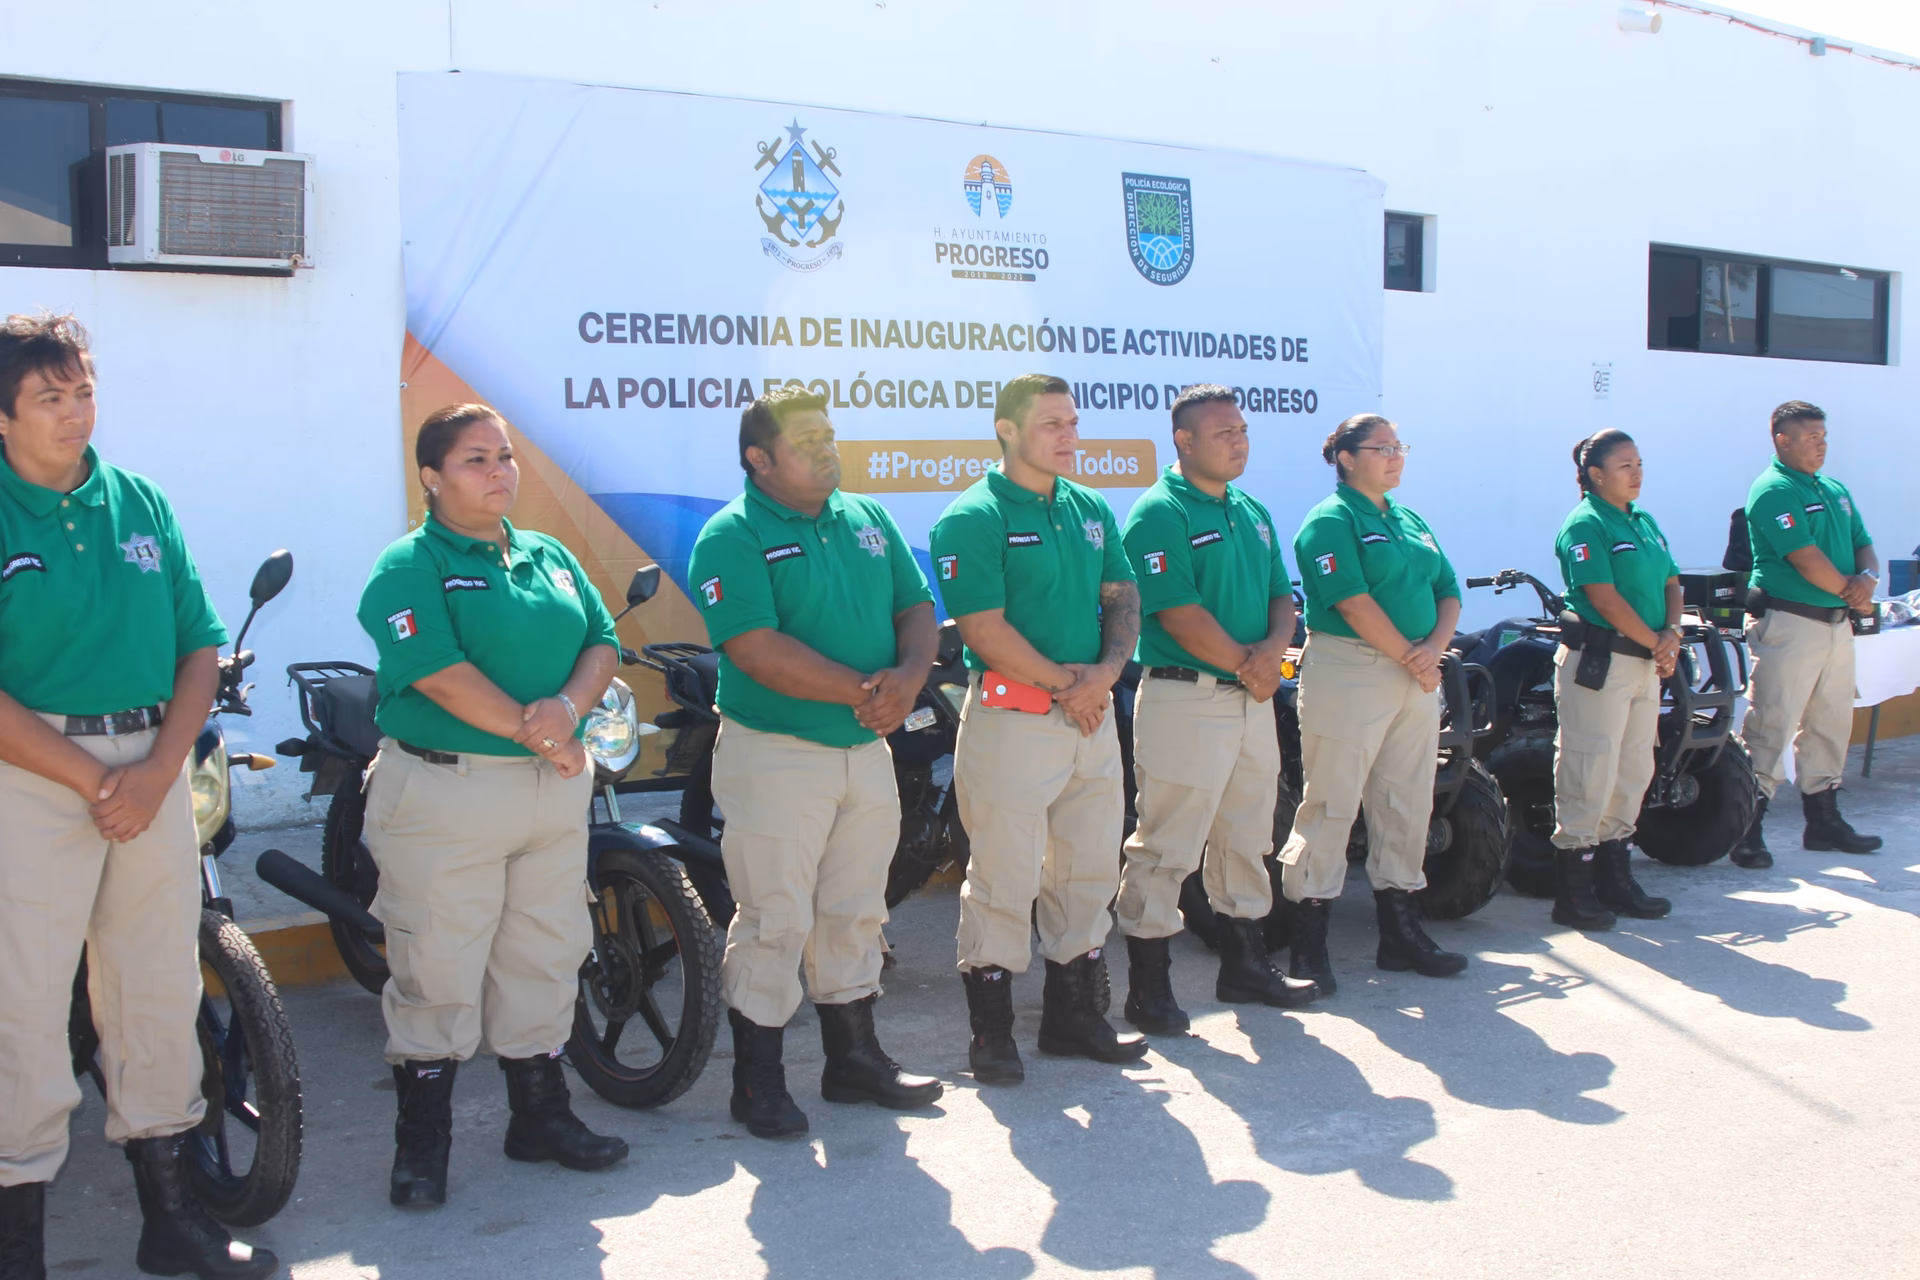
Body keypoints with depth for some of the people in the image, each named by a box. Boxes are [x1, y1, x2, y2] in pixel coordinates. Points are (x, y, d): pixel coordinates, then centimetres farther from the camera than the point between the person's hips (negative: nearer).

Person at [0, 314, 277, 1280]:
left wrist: (157, 770, -6)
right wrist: (93, 779, -14)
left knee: (161, 991, 11)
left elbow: (201, 647, 8)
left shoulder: (141, 503, 9)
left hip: (154, 772, 5)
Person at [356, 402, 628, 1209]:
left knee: (544, 959, 13)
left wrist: (568, 705, -13)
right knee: (437, 968, 0)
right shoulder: (408, 567, -7)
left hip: (555, 790, 6)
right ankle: (421, 1137, 13)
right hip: (445, 788, -6)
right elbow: (441, 674, -17)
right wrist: (535, 736, -16)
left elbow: (602, 642, 8)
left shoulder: (551, 558, 14)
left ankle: (540, 1113, 26)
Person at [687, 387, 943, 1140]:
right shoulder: (733, 537, -11)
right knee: (774, 922, 0)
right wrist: (863, 692, -21)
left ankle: (854, 1061, 29)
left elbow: (916, 607, 9)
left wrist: (908, 675, -13)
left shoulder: (868, 519, 11)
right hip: (775, 755, -6)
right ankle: (757, 1080, 13)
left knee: (855, 915, 16)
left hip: (867, 751, 7)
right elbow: (757, 648, -21)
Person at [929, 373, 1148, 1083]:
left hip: (1091, 715, 7)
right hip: (1012, 718, -7)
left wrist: (1108, 669, -7)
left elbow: (1123, 597, 11)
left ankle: (1072, 1012, 27)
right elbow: (984, 628, -16)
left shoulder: (1091, 508, 13)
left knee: (1090, 868, 14)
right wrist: (1063, 684, -14)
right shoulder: (974, 517, -10)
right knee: (1004, 878, -2)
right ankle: (991, 1029, 10)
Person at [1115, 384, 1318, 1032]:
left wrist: (1271, 650, -6)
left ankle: (1245, 966, 30)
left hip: (1252, 700, 9)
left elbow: (1281, 596, 14)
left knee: (1249, 841, 17)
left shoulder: (1252, 512, 16)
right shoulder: (1160, 513, -11)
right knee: (1166, 846, -4)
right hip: (1184, 699, -9)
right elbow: (1179, 614, -19)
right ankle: (1148, 988, 4)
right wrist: (1244, 667, -13)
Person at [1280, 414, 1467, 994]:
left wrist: (1436, 646, -6)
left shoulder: (1410, 521, 18)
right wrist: (1411, 658, -14)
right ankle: (1308, 943, 1)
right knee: (1330, 806, -5)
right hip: (1348, 676, -8)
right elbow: (1354, 602, -16)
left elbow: (1447, 592, 13)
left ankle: (1402, 934, 21)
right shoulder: (1331, 521, -7)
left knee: (1408, 805, 11)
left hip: (1415, 679, 8)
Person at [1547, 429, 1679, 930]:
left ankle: (1614, 878, 23)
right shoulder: (1584, 525, -11)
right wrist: (1655, 643, -12)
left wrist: (1671, 635, -5)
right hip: (1596, 660, -9)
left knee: (1635, 771, 12)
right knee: (1590, 771, -6)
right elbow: (1606, 599, -18)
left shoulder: (1644, 521, 15)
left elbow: (1671, 583, 13)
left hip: (1645, 663, 9)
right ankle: (1573, 891, 1)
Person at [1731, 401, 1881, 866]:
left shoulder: (1835, 490, 17)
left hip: (1837, 624, 9)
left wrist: (1867, 577, -8)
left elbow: (1864, 545, 14)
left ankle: (1823, 820, 24)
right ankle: (1747, 829, -4)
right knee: (1770, 726, -8)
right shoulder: (1773, 491, -11)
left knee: (1830, 724, 14)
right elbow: (1806, 558, -19)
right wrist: (1850, 593, -8)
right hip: (1788, 623, -9)